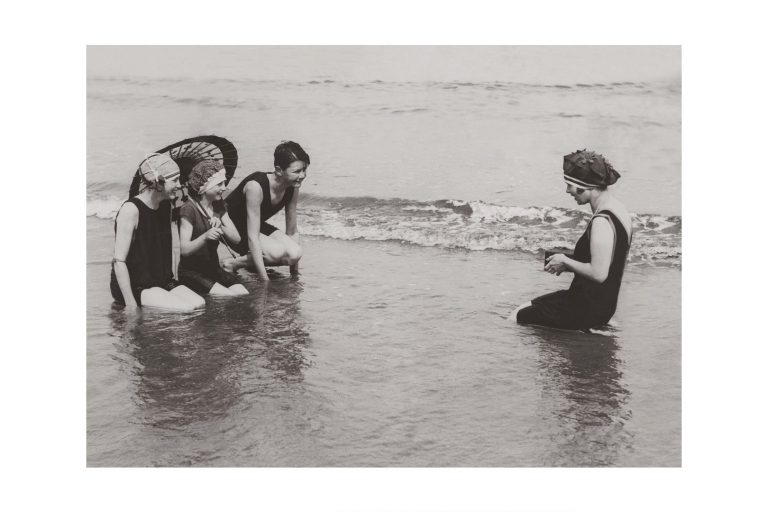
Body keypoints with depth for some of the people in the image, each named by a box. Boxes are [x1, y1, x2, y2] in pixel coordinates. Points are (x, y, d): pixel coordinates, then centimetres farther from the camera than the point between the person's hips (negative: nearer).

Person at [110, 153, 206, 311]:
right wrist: (131, 305, -23)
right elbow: (119, 262, -20)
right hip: (134, 285, -8)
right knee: (185, 309, -25)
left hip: (162, 281, 8)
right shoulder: (131, 209, -17)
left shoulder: (165, 206, 7)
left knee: (200, 304, -13)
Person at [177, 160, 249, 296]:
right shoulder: (188, 209, -14)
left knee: (244, 295, -16)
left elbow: (236, 238, 2)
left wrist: (220, 227, -18)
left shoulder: (218, 206, 9)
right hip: (191, 272, -7)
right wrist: (205, 237, -38)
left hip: (213, 268, 7)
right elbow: (184, 250, -20)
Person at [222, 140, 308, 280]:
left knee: (295, 253, -18)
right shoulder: (256, 186, -33)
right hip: (232, 227, -7)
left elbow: (292, 230, -2)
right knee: (278, 251, -29)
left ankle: (248, 260, 4)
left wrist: (295, 273, -2)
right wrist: (265, 279, -35)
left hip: (258, 226, 7)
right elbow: (252, 237, -33)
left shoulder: (292, 188, -12)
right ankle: (233, 264, -10)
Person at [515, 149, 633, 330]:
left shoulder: (601, 222, -25)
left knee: (518, 318, 1)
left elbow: (599, 273, -28)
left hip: (588, 310, -10)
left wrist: (566, 262, -13)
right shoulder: (618, 209, 7)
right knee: (527, 307, 21)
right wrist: (569, 263, 8)